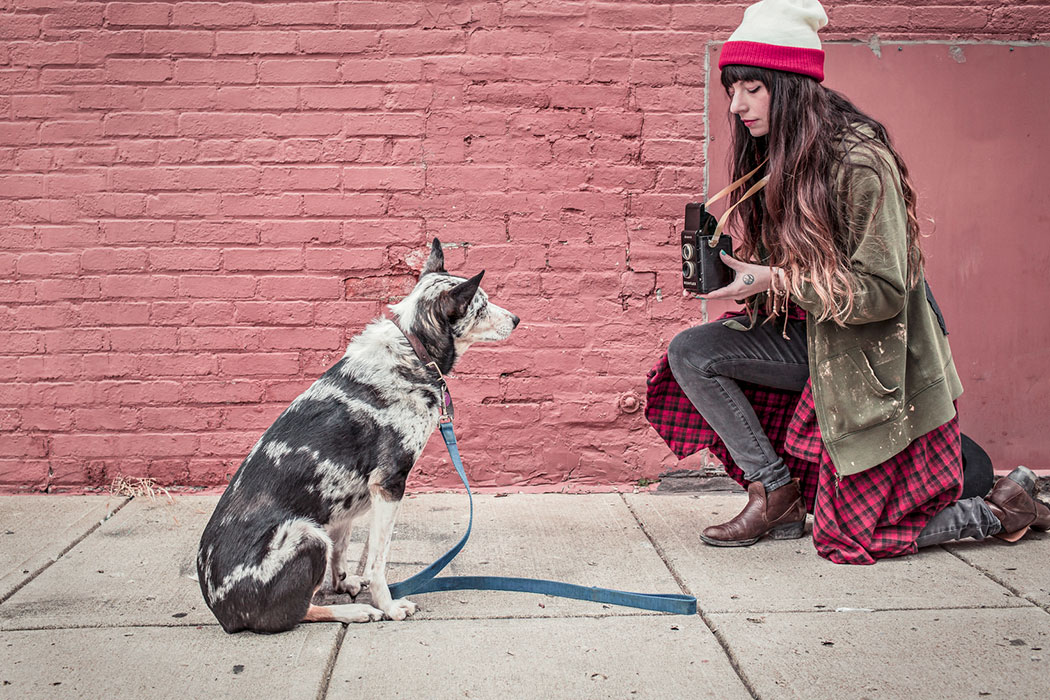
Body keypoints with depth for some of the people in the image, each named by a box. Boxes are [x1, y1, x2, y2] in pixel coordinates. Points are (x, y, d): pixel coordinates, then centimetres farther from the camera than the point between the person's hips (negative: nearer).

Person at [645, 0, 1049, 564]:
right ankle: (778, 495, -2)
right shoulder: (775, 161, 3)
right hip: (809, 342, 8)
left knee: (861, 538, 0)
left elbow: (882, 291, -23)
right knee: (690, 353, -12)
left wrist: (775, 281, -30)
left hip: (874, 359, -7)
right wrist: (732, 273, -9)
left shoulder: (860, 161, -23)